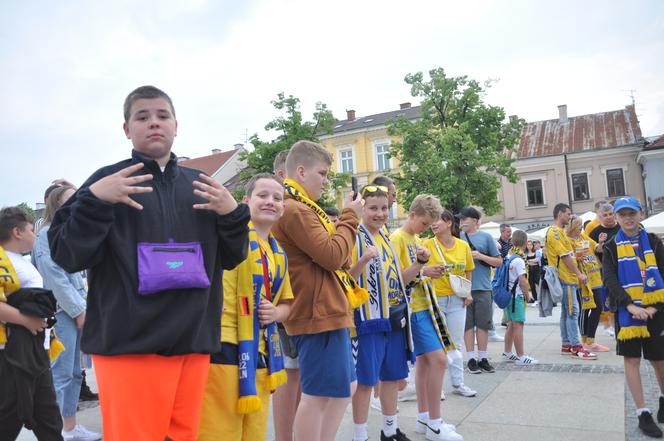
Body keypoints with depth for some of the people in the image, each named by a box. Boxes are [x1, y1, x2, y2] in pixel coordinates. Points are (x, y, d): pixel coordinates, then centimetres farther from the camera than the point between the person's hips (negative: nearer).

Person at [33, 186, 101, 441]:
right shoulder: (47, 234, -9)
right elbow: (55, 278, -15)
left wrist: (84, 305, 12)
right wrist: (79, 310, -13)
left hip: (76, 310, 9)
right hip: (60, 312, -9)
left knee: (74, 373, 13)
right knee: (60, 375, -7)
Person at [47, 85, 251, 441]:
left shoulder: (201, 186, 12)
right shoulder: (108, 181, 0)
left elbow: (230, 258, 12)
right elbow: (66, 256, -5)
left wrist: (232, 213, -6)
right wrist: (94, 200, -20)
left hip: (194, 341, 4)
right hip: (129, 344, -4)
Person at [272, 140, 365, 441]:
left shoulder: (299, 208, 18)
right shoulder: (294, 210, -16)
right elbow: (333, 255, -20)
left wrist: (347, 217, 8)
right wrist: (350, 216, -7)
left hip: (328, 312, 11)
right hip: (319, 313, -11)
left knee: (345, 388, 18)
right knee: (317, 394, -2)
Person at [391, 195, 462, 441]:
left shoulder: (416, 239, 16)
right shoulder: (398, 239, -12)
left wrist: (428, 271, 2)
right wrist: (419, 265, -27)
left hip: (423, 306, 9)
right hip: (414, 309, -9)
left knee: (425, 360, 12)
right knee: (438, 360, -12)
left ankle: (424, 418, 22)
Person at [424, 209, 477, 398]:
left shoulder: (463, 246, 0)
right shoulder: (427, 244, -9)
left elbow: (468, 271, 12)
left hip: (457, 300, 3)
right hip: (434, 299, -3)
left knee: (456, 343, 13)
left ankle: (458, 383, 24)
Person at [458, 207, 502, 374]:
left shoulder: (486, 237, 4)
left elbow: (498, 262, 4)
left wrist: (481, 256, -10)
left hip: (483, 287, 0)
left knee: (483, 324, 6)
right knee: (468, 324, 5)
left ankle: (482, 358, 17)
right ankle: (471, 359, 14)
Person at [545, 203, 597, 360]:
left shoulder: (560, 231, 19)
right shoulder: (555, 232, -13)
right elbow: (565, 256, -18)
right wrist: (579, 274, -16)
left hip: (568, 278, 10)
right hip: (565, 278, -10)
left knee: (566, 312, 12)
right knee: (572, 311, -9)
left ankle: (566, 345, 18)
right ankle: (576, 347, -7)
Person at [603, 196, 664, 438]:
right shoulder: (611, 247, 3)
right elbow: (610, 280, -5)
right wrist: (630, 305, -18)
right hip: (627, 310, -1)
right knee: (632, 359, -2)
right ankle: (643, 414, 7)